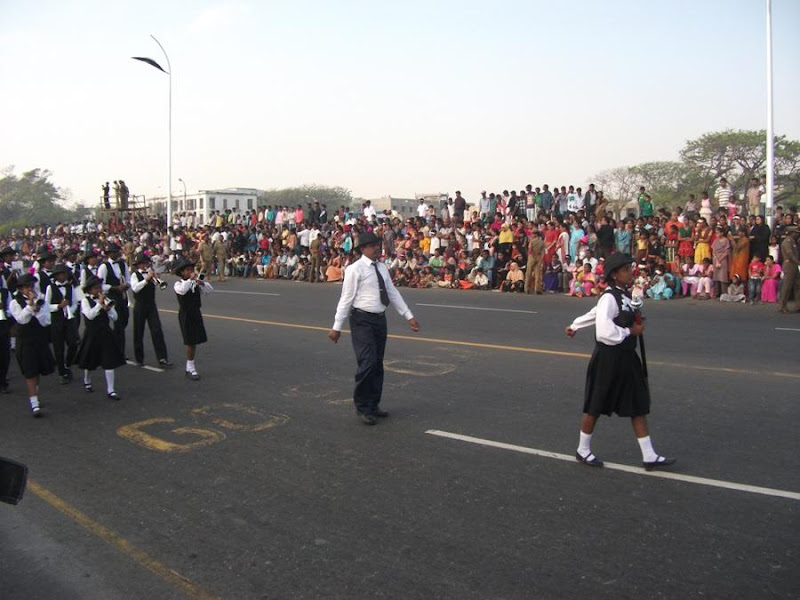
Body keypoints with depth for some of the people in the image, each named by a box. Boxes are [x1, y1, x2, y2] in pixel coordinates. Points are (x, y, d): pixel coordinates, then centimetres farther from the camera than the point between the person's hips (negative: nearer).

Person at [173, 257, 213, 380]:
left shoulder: (196, 283, 6)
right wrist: (190, 279, -27)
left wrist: (201, 283, -17)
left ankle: (190, 367, 23)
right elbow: (182, 290, -32)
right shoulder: (179, 284, -9)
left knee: (195, 341, 10)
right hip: (185, 314, -5)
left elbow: (210, 290, -1)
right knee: (190, 342, -6)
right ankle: (190, 368, 5)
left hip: (196, 313, 5)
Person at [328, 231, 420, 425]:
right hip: (362, 321, -7)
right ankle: (362, 407, 5)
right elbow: (346, 298, -10)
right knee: (367, 363, -13)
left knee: (378, 364, 13)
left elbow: (393, 293, 15)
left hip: (380, 319, 7)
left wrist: (409, 316, 12)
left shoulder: (382, 268, 11)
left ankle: (373, 404, 28)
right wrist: (337, 327, -10)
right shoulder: (355, 269, -9)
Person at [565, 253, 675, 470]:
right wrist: (630, 331, -15)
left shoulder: (623, 296, 8)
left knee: (638, 405, 9)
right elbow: (605, 332, -30)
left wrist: (575, 326, 36)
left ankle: (649, 456, 15)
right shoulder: (609, 298, -20)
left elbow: (597, 312, 23)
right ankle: (583, 451, 25)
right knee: (596, 407, 7)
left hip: (626, 358, 9)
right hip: (608, 359, -9)